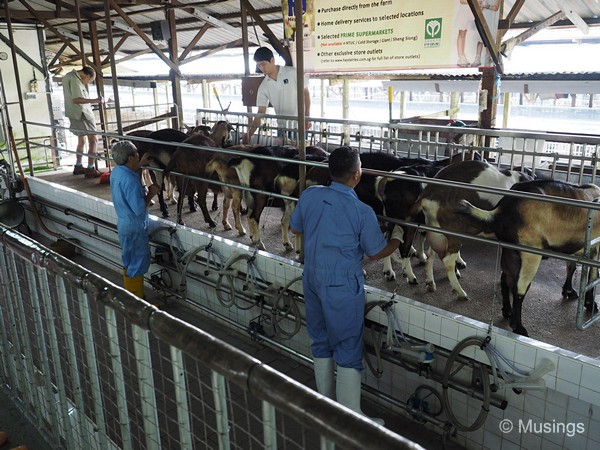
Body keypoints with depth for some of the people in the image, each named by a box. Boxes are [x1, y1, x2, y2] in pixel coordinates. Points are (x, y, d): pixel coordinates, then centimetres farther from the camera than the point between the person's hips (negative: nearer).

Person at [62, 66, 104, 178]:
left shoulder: (69, 76, 16)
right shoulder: (74, 79, -16)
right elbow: (76, 99, -24)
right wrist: (95, 100, -26)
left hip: (76, 114, 11)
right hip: (81, 114, -11)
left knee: (81, 140, 22)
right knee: (93, 140, -11)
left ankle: (78, 167, 31)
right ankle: (91, 169, -14)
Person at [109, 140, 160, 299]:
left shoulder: (116, 172, 0)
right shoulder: (130, 181, -29)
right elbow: (139, 209, -28)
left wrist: (140, 165, 14)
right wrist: (151, 193, -14)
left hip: (123, 223, 10)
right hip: (135, 227, -9)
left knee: (129, 262, 22)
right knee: (138, 264, 4)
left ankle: (131, 294, 35)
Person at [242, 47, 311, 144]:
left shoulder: (292, 73, -6)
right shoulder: (263, 87, 2)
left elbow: (305, 93, -1)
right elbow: (261, 112, 1)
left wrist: (307, 118, -11)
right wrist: (249, 134, -11)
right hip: (282, 127, 3)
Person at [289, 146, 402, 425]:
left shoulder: (309, 196, -5)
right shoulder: (362, 212, -17)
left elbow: (294, 229, 11)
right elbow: (376, 253, -4)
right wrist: (397, 238, 15)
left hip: (312, 281, 6)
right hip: (343, 287, -5)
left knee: (321, 344, 19)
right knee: (348, 351, 5)